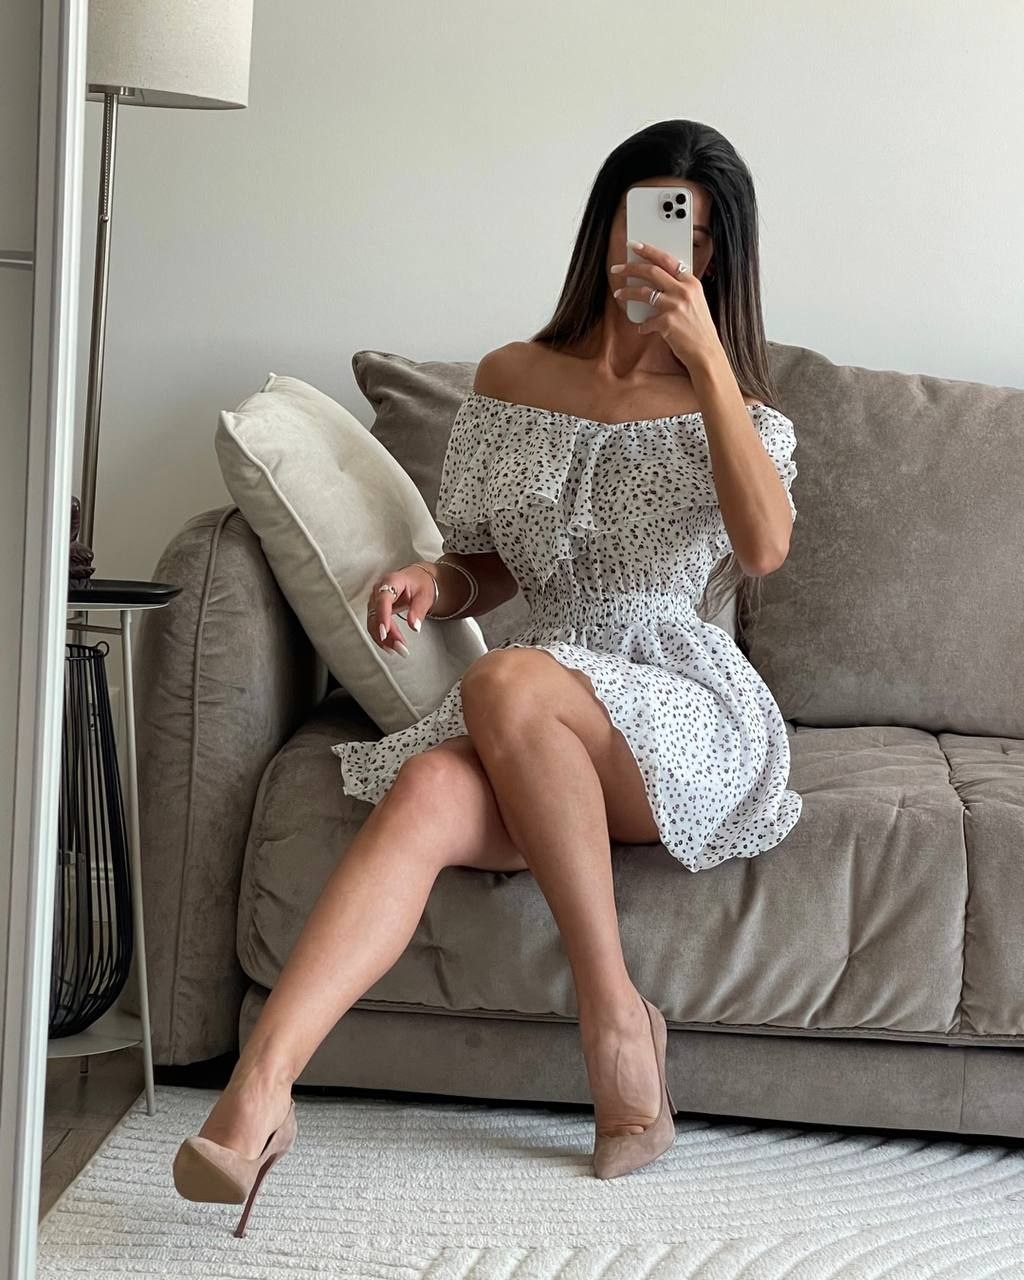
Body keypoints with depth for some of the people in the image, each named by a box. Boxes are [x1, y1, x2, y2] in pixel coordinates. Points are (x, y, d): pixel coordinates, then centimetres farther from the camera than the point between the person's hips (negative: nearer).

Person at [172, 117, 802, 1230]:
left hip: (687, 718, -2)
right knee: (429, 789, -34)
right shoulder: (513, 380, 13)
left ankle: (614, 1010, -26)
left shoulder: (732, 407, 6)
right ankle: (259, 1084, -48)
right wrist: (431, 581, -6)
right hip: (537, 739, 2)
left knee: (507, 681, -36)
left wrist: (706, 358, -20)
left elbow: (764, 550, -16)